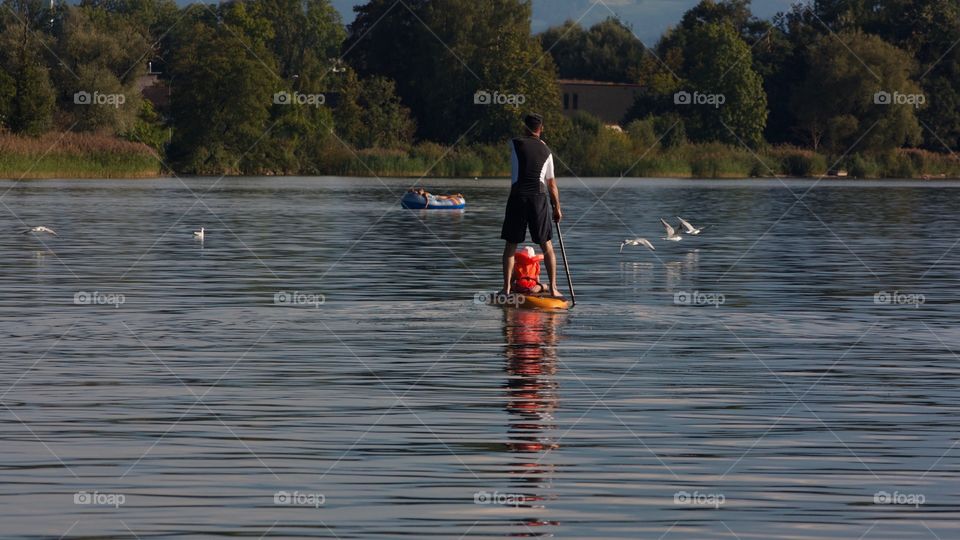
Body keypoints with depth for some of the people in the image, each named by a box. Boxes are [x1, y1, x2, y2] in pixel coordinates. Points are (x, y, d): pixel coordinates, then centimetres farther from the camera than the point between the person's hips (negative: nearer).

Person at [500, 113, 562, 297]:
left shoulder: (515, 144, 2)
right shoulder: (546, 151, 10)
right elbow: (552, 184, 15)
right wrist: (557, 208, 23)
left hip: (518, 196, -1)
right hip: (539, 197, 1)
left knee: (511, 245, 6)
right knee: (547, 246, 8)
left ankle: (506, 288, 0)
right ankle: (553, 288, 4)